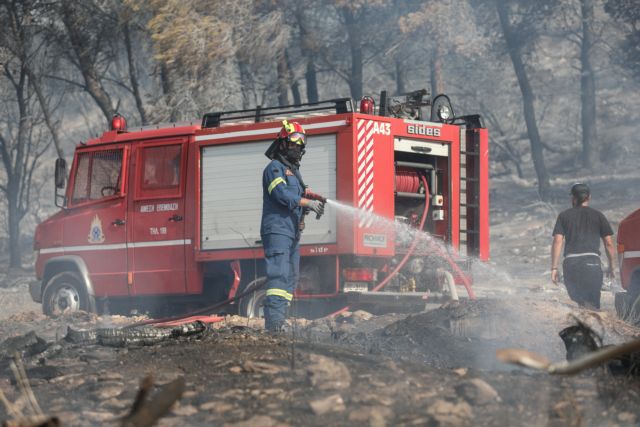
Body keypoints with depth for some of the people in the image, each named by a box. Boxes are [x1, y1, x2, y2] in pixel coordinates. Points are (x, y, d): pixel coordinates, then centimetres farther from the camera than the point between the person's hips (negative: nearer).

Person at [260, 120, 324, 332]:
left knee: (291, 277, 10)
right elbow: (282, 195, -19)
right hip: (277, 230, -10)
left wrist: (313, 205, -1)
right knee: (279, 275, -18)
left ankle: (280, 322, 12)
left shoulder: (293, 171, 25)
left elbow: (297, 200, 19)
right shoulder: (274, 168, -4)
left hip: (292, 232, 10)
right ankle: (274, 321, -25)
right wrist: (309, 203, -20)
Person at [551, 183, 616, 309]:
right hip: (592, 262, -1)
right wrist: (611, 266, 19)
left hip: (571, 263, 1)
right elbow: (608, 243, 9)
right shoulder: (598, 216, 11)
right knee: (593, 304, 0)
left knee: (578, 300, 13)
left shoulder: (564, 216, 11)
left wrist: (554, 268, 2)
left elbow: (557, 242, 1)